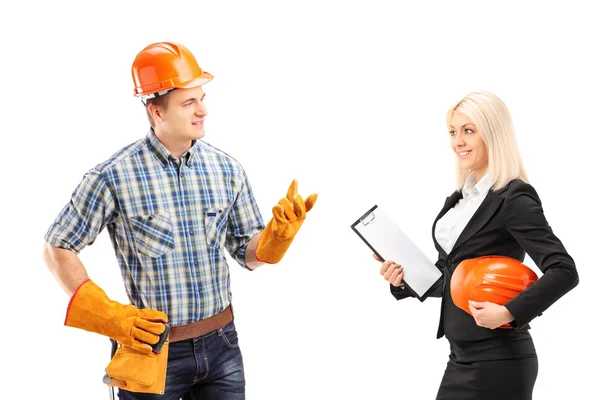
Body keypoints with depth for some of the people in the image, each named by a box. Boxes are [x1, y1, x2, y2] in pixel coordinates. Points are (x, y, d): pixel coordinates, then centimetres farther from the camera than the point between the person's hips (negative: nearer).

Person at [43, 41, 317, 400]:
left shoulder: (227, 169, -1)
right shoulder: (114, 177, -13)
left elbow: (249, 254, 8)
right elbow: (58, 249, -4)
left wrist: (279, 232, -13)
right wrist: (110, 316, -13)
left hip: (220, 345, 4)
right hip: (152, 351, -3)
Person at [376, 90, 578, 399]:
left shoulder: (514, 198, -13)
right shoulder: (462, 197, 11)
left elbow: (564, 272, -20)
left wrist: (509, 313, -27)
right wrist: (404, 280, 2)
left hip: (497, 360, -8)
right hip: (462, 357, 8)